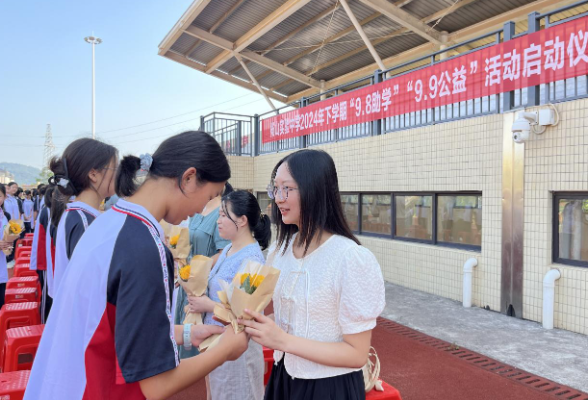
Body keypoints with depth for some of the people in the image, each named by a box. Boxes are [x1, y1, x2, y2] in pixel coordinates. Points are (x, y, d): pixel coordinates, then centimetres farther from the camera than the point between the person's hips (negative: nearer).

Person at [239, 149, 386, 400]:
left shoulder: (352, 259, -24)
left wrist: (282, 341, -26)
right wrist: (247, 319, -8)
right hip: (284, 376, 6)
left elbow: (357, 354, -19)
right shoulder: (279, 249, -1)